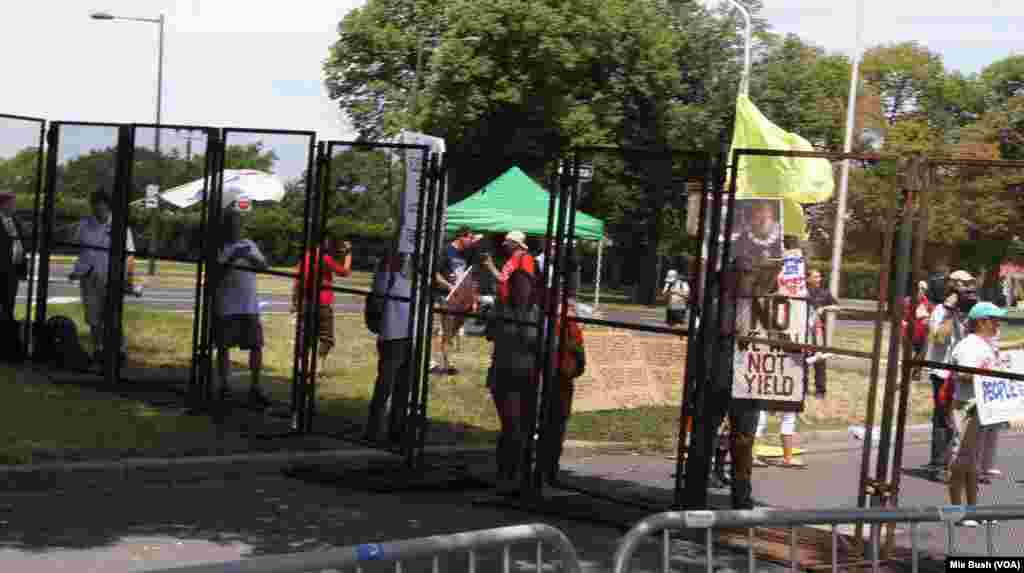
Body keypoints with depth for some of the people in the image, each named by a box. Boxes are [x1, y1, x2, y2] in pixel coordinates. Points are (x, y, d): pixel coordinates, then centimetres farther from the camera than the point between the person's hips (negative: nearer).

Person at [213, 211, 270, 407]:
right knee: (223, 347, 3)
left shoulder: (249, 245, 12)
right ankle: (224, 386, 14)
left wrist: (251, 257, -15)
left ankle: (255, 388, 6)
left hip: (250, 306, 3)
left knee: (256, 345, -1)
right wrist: (231, 260, -23)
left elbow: (264, 265, 3)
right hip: (225, 308, -3)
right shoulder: (219, 247, -1)